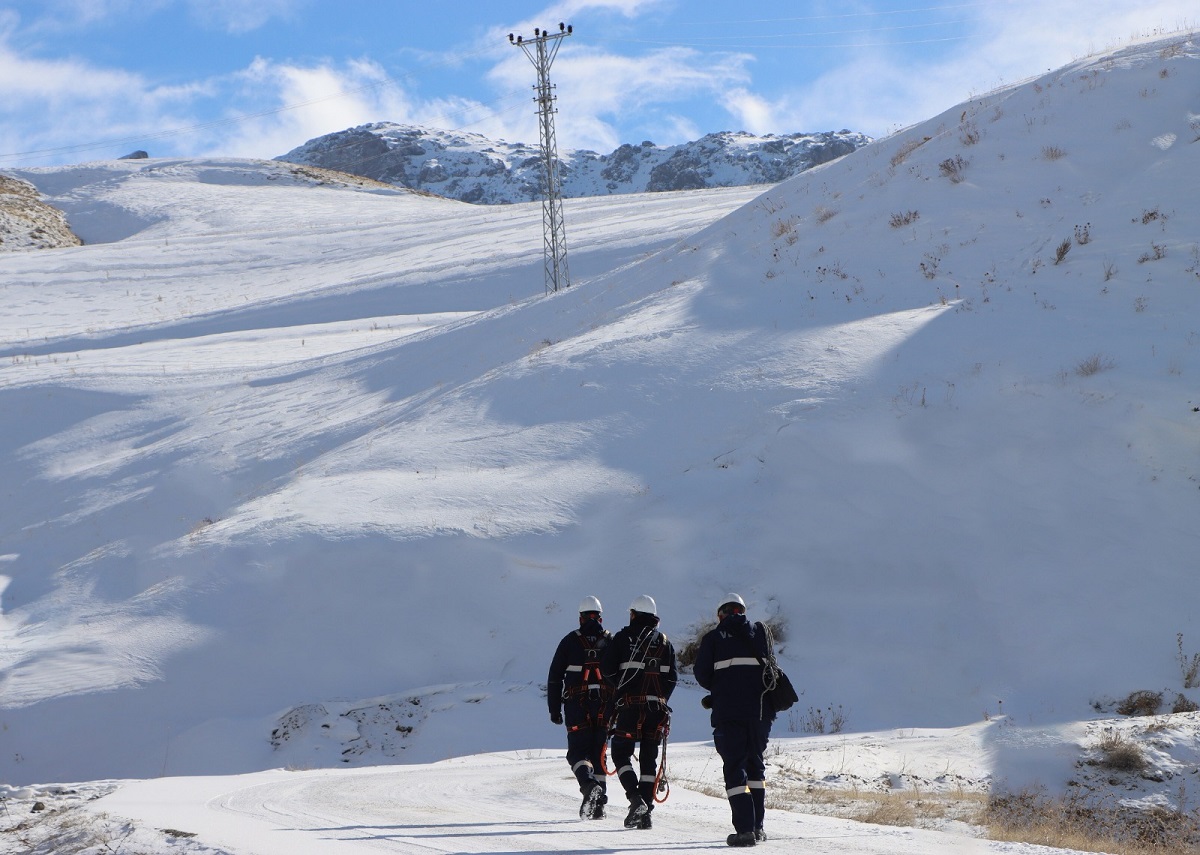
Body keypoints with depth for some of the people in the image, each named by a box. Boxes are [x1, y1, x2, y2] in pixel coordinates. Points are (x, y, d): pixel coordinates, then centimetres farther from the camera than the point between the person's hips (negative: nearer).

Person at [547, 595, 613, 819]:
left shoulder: (570, 641, 2)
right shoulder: (611, 641, 6)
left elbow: (554, 677, 2)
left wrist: (554, 709, 7)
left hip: (577, 705, -2)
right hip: (605, 706, 2)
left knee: (578, 750, 0)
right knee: (598, 752, 11)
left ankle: (588, 783, -29)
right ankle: (598, 806, 9)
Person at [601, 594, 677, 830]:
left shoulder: (623, 637, 0)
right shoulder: (664, 642, 10)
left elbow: (607, 668, -5)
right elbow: (672, 677, 8)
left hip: (629, 706, -4)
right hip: (656, 708, 4)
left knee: (621, 754, 3)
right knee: (649, 759, 8)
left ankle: (635, 798, -17)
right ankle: (645, 812, 4)